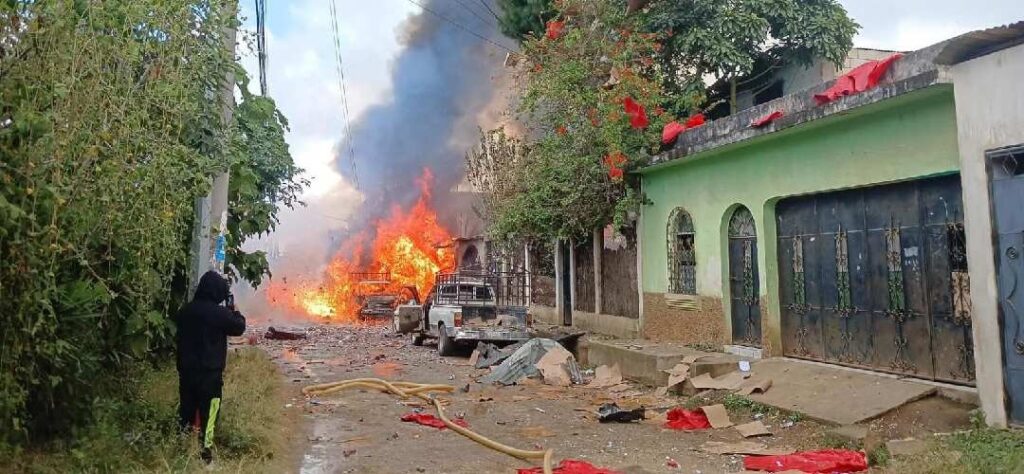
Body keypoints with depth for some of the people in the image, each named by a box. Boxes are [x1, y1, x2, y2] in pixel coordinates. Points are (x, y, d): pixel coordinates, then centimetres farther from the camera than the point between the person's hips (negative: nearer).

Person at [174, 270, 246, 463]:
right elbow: (239, 327, -5)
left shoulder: (185, 310, 1)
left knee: (186, 410, 17)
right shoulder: (220, 313, -18)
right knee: (208, 413, 4)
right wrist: (232, 309, 9)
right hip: (210, 373, -6)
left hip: (186, 369, 6)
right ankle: (205, 452, 8)